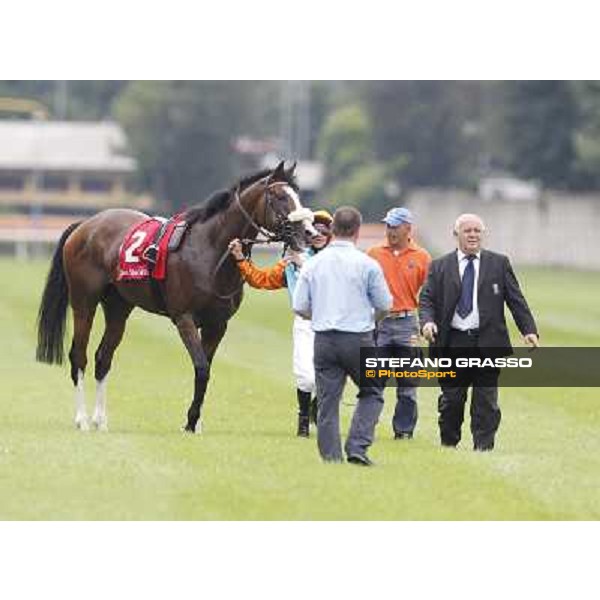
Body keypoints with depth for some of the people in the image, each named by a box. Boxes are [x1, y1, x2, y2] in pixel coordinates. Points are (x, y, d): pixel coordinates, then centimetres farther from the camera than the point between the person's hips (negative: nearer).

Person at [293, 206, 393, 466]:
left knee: (327, 401, 7)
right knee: (372, 393, 13)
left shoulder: (313, 264, 3)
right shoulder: (367, 264, -5)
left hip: (324, 339, 3)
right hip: (358, 339, -2)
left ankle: (331, 456, 4)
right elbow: (385, 305, 0)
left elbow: (300, 306, 3)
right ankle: (357, 447, -3)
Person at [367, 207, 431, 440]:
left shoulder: (422, 257, 4)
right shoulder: (373, 254, 6)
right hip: (377, 323, 1)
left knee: (407, 383, 1)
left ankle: (404, 429, 8)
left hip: (407, 324, -1)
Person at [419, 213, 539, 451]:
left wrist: (529, 330, -6)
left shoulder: (499, 263, 8)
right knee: (451, 398, 4)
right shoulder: (440, 267, 8)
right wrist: (427, 322, -16)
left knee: (486, 400, -2)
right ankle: (448, 447, 19)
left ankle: (483, 448, 2)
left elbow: (516, 299, 5)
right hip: (452, 342, 0)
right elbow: (427, 300, 5)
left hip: (487, 342, 0)